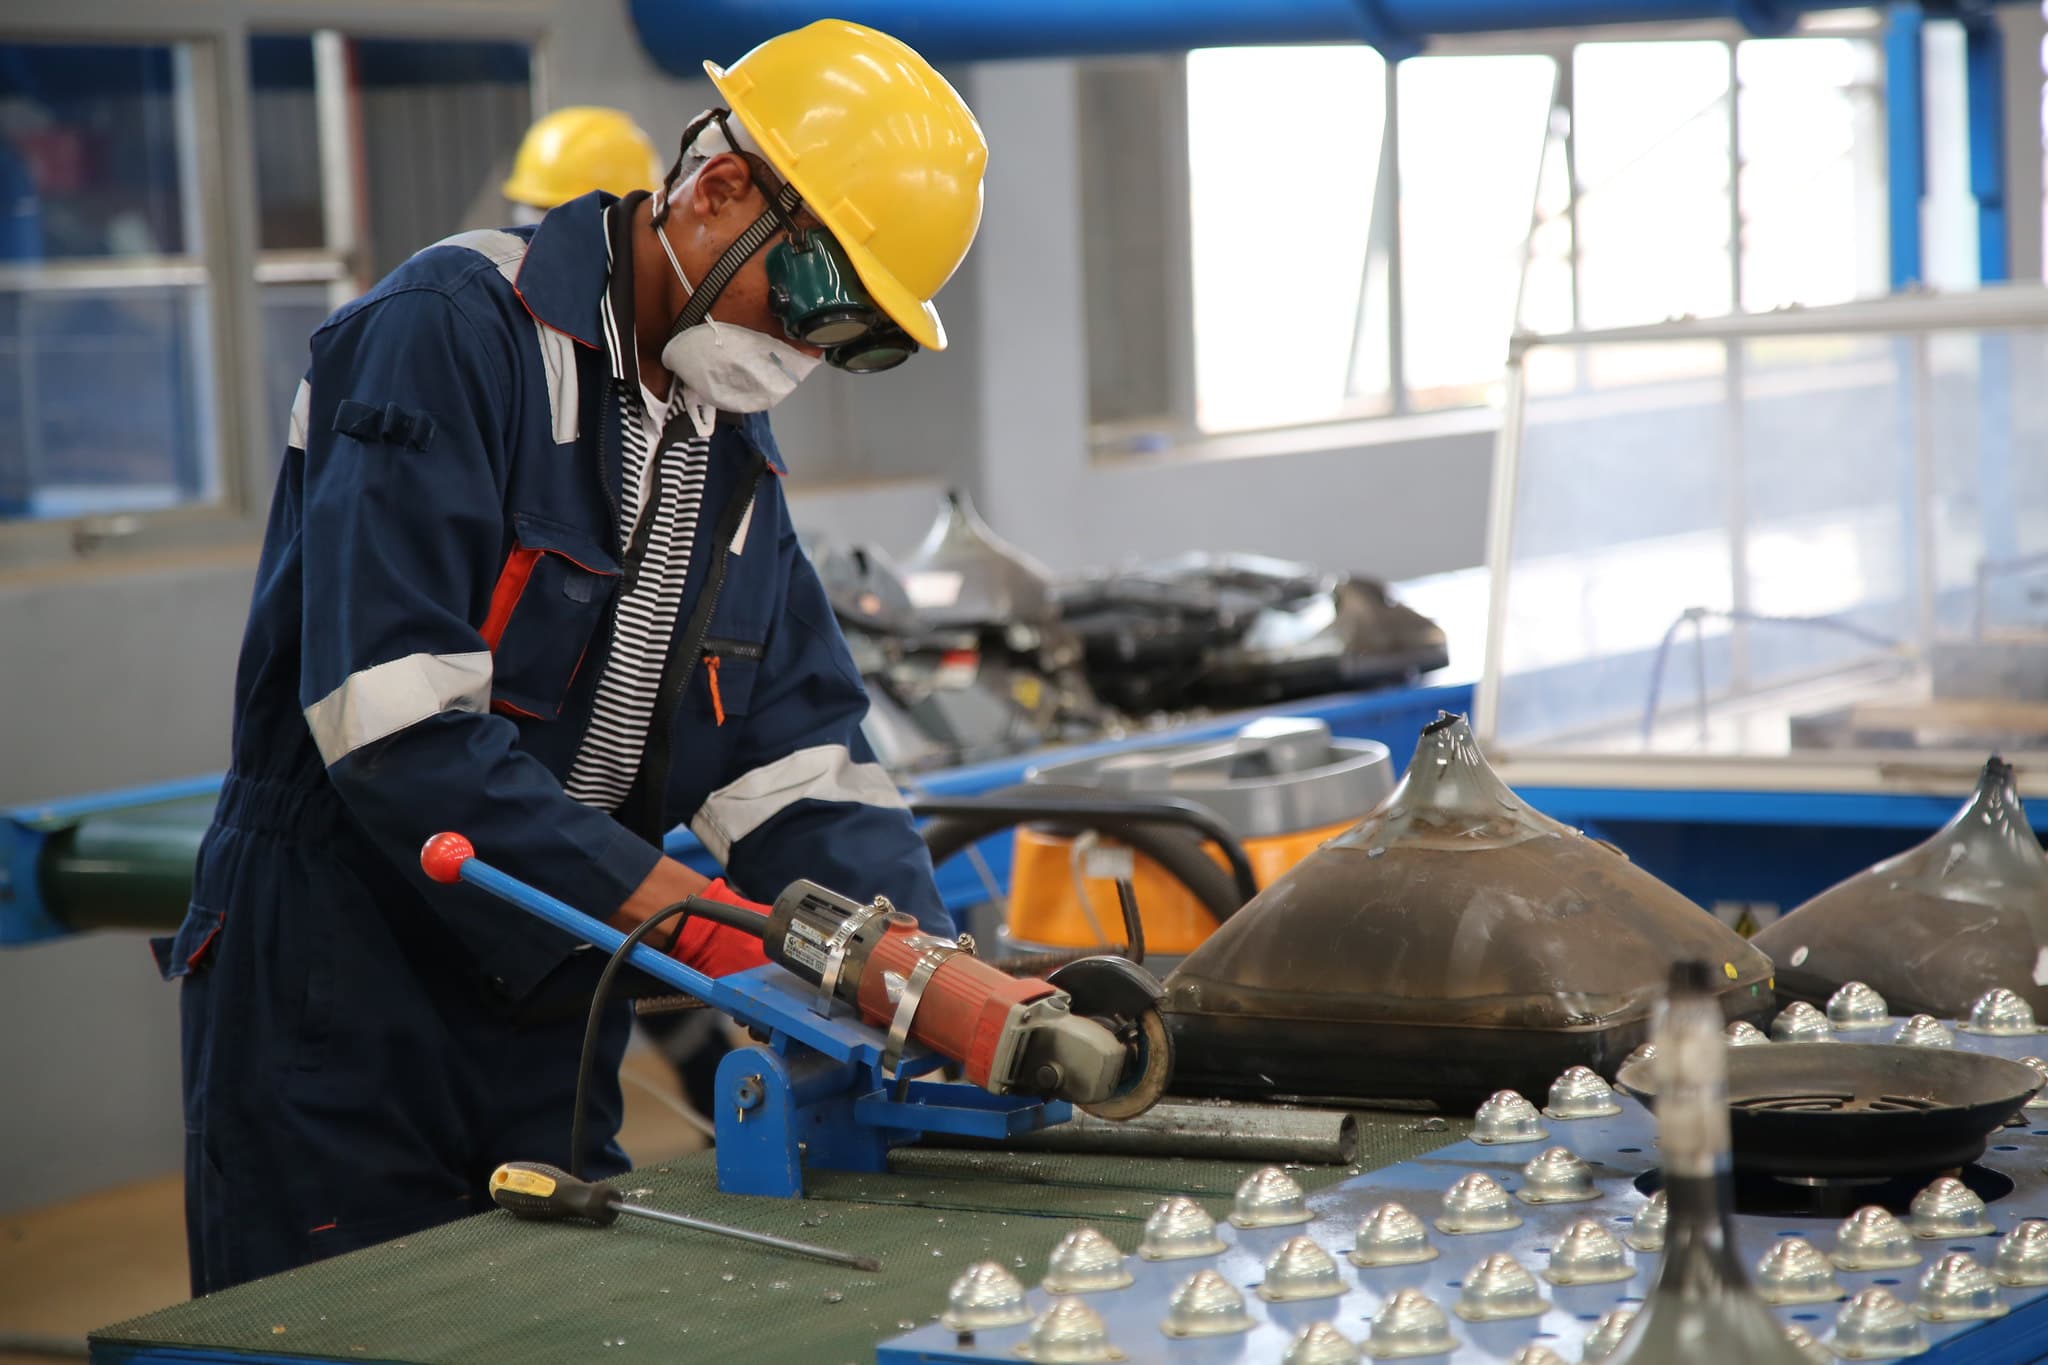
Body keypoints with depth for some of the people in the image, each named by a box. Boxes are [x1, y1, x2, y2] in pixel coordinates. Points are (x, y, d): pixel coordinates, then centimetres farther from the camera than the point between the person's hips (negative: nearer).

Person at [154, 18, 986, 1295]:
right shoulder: (447, 336, -15)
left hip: (549, 1040, 8)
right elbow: (396, 718, -25)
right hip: (337, 1038, -7)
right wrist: (678, 905, -28)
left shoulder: (732, 450, 11)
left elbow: (804, 760, 6)